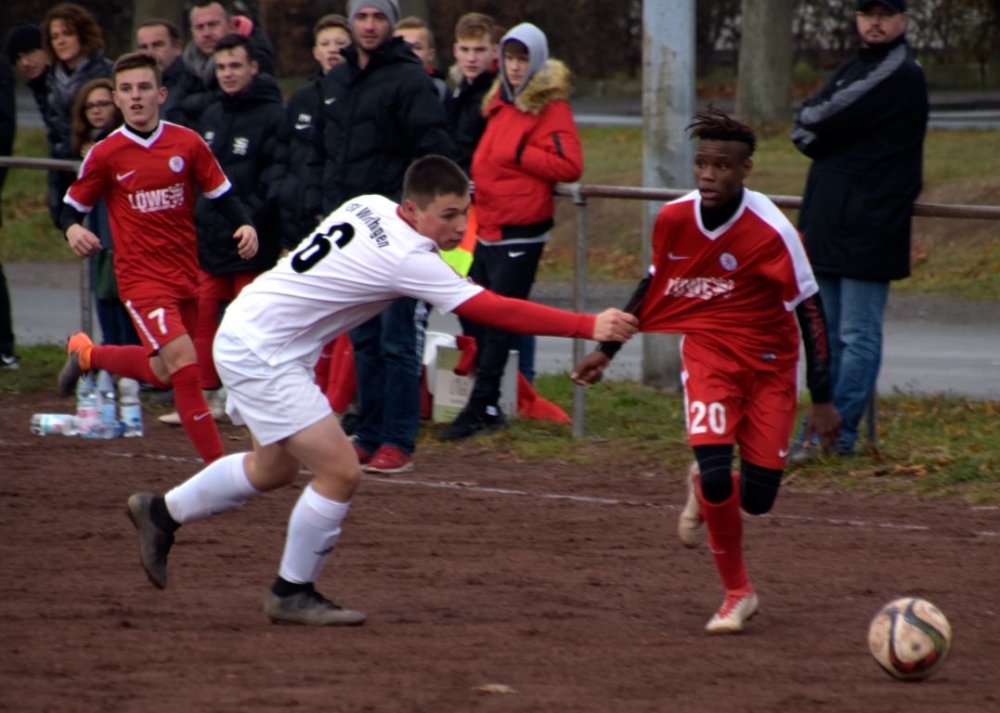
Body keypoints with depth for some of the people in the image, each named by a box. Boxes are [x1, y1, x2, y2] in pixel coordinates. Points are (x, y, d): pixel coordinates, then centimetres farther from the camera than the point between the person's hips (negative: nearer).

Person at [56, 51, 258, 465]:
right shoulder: (105, 155, -5)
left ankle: (87, 354, 42)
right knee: (183, 363, -19)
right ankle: (218, 466, -13)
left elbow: (221, 194, 5)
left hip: (186, 273, 4)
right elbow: (73, 206, 4)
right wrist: (72, 229, -18)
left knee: (162, 373, 16)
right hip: (141, 276, -4)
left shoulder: (188, 144, -2)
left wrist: (244, 225, -13)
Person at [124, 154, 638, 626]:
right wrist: (590, 327, -30)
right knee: (341, 470, -12)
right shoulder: (408, 258, -26)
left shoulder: (369, 205, -1)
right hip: (259, 351, -10)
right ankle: (292, 593, 1)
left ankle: (163, 513, 40)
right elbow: (495, 311, -29)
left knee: (273, 470, 26)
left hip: (245, 332, 10)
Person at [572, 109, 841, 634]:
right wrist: (608, 348, 13)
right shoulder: (674, 219, -8)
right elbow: (654, 285, 11)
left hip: (769, 364, -2)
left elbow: (809, 310, -12)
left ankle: (706, 488, 34)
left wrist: (822, 398, -13)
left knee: (757, 498, -5)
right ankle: (737, 594, 2)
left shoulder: (772, 231, -20)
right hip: (707, 354, 2)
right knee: (716, 473, -19)